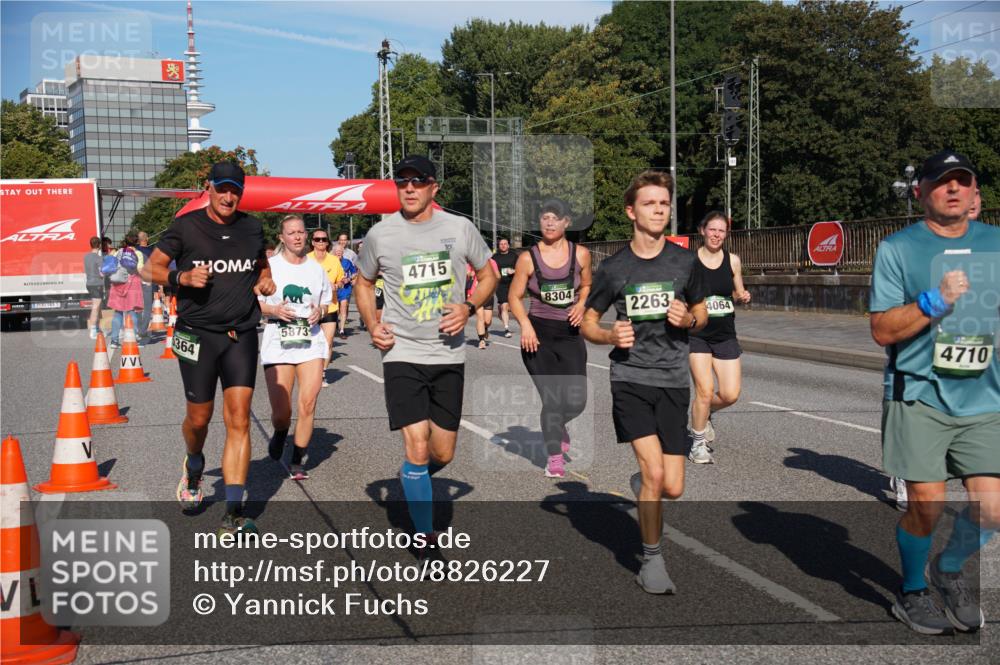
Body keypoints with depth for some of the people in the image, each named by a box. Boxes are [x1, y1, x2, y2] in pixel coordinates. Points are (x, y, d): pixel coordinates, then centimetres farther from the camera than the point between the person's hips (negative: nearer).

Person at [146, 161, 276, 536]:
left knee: (239, 419, -7)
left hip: (242, 336, 2)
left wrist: (265, 282, 3)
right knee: (199, 416, 8)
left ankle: (234, 512, -6)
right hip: (197, 335, -2)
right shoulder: (186, 227, -3)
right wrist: (181, 277, -17)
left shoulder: (252, 228, 8)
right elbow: (153, 266, 2)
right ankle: (194, 467, 45)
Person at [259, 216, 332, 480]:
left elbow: (327, 302, 20)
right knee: (281, 412, -4)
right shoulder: (270, 265, 1)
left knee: (308, 404, -8)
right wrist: (274, 310, -14)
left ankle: (297, 462, 8)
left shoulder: (317, 268, 10)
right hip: (278, 343, -2)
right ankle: (280, 434, 33)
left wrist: (320, 311, -3)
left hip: (311, 342, 2)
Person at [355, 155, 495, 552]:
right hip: (402, 354, -2)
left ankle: (411, 478, 44)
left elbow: (487, 274, 12)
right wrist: (372, 326, -1)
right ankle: (425, 541, 4)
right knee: (417, 448, -12)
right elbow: (364, 282, 15)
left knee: (443, 454, 9)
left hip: (449, 356, 2)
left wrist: (470, 307, -7)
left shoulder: (460, 228, -1)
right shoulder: (380, 234, -1)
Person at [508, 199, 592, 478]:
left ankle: (556, 426, 38)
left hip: (570, 332, 2)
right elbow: (515, 296, 0)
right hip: (538, 333, -2)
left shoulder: (581, 254, 0)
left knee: (576, 401, 2)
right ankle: (554, 457, 12)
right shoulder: (528, 258, -5)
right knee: (552, 398, -6)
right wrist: (525, 324, -16)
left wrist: (580, 305, -4)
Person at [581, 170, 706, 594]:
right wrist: (610, 336, -12)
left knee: (672, 489, -1)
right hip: (630, 378, -2)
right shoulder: (614, 268, 0)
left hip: (673, 381, 2)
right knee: (654, 470, -15)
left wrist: (689, 319, -7)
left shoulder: (685, 262, 5)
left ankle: (642, 485, 36)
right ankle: (652, 561, 6)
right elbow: (588, 321, 10)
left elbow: (702, 314, 17)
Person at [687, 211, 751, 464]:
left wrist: (743, 297, -6)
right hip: (697, 335, -4)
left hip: (725, 335, 4)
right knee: (705, 390, -12)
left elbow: (738, 294, 15)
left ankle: (704, 413, 32)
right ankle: (698, 443, 10)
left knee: (730, 395, -3)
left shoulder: (732, 260, 4)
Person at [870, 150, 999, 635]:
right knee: (926, 504, -1)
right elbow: (882, 330, -6)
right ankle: (911, 593, 24)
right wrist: (935, 301, -17)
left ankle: (949, 570, 30)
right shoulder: (897, 248, -1)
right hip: (919, 396, -3)